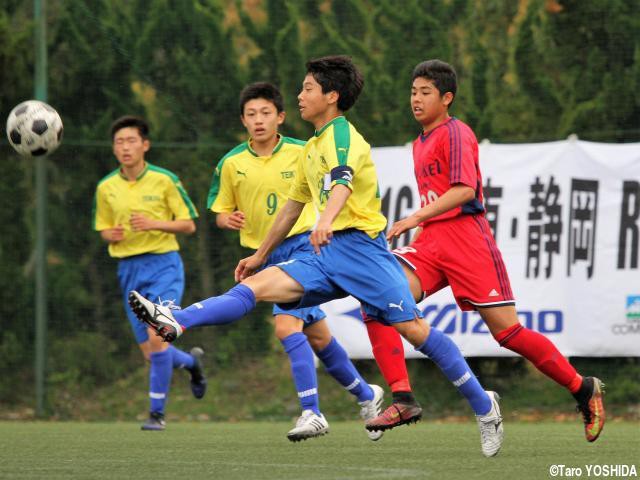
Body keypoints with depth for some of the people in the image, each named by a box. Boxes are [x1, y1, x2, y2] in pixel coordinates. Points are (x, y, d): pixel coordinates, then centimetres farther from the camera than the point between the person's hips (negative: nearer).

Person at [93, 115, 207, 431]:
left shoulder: (164, 180, -4)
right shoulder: (106, 188, 5)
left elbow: (188, 225, -1)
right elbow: (105, 231, 16)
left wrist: (155, 224, -17)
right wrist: (112, 236, -8)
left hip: (163, 263, -4)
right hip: (128, 270, 4)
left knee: (157, 337, -20)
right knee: (150, 353, 3)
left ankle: (157, 412, -8)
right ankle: (191, 361, 37)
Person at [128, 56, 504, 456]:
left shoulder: (343, 134, -7)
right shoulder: (312, 148, 22)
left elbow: (343, 181, -29)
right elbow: (293, 206, 33)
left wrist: (326, 220, -48)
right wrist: (261, 255, 38)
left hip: (360, 245, -8)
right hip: (327, 252, 8)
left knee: (413, 328, -12)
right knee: (258, 284, -10)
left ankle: (483, 405, -3)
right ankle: (177, 321, -27)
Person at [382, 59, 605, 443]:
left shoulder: (456, 133, -5)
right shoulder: (420, 144, 21)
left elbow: (464, 190, -18)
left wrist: (416, 218, -24)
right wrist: (418, 233, 20)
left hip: (466, 236, -8)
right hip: (431, 241, 8)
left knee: (507, 330, -7)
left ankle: (583, 388, 10)